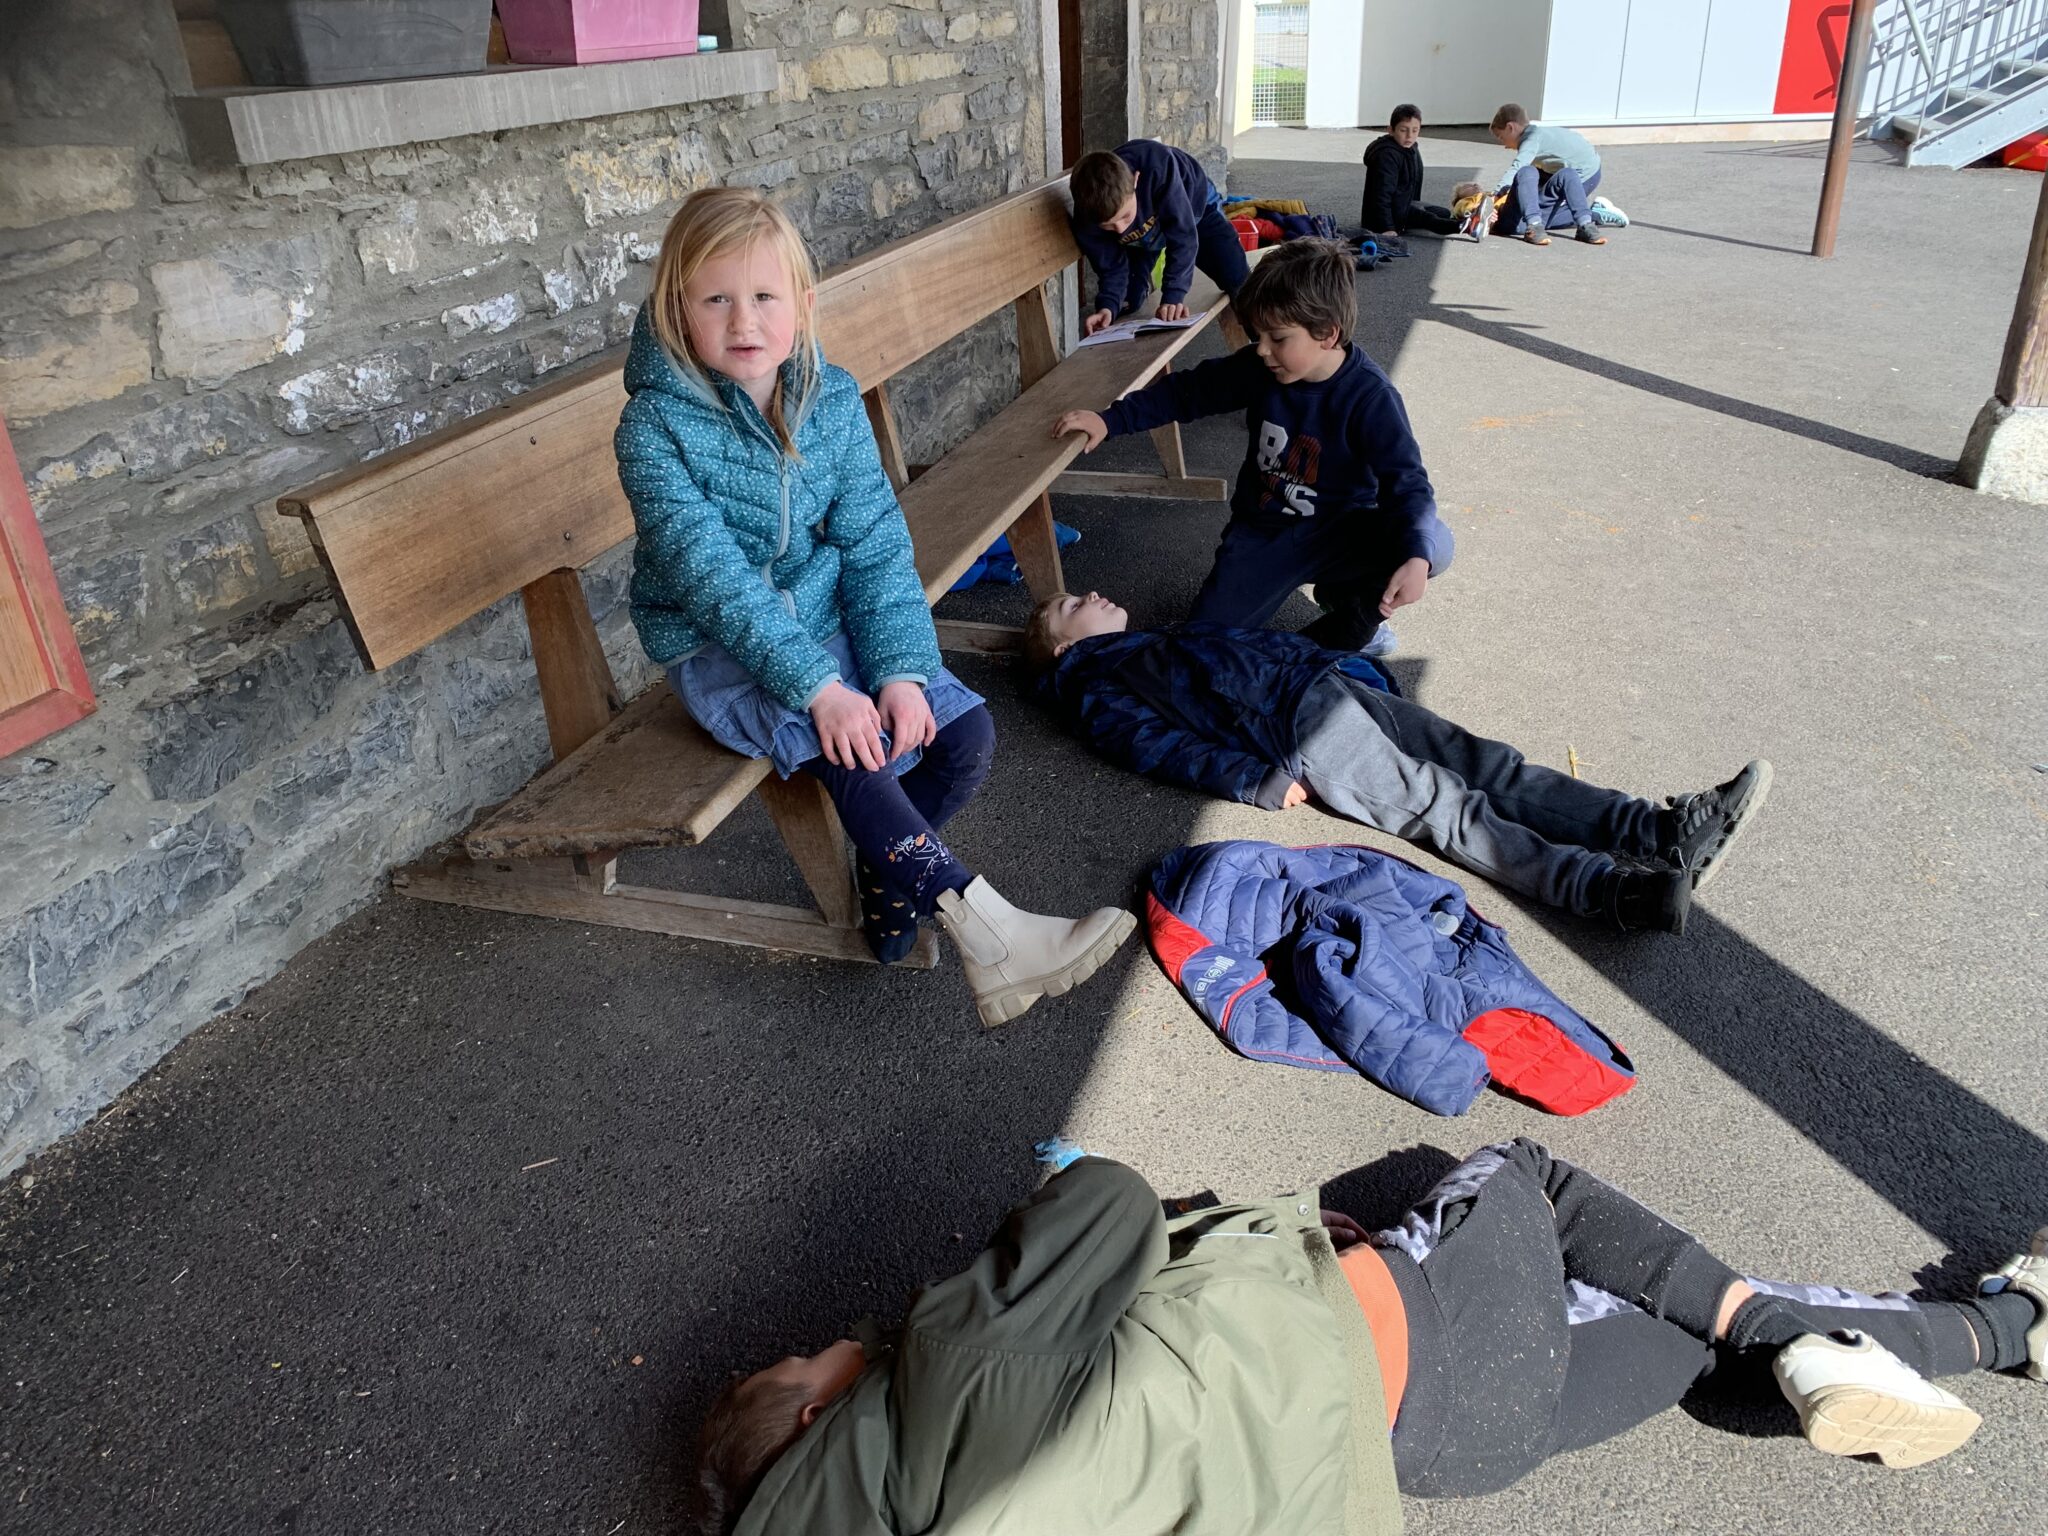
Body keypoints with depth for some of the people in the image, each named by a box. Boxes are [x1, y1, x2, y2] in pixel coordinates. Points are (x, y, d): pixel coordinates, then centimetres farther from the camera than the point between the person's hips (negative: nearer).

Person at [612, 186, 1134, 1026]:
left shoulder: (833, 399, -3)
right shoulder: (655, 427, -17)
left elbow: (874, 544, -5)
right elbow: (713, 577, -24)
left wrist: (900, 668, -18)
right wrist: (817, 686, -32)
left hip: (827, 621, 5)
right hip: (717, 648, -5)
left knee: (966, 730, -10)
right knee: (845, 747, -30)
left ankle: (890, 883, 9)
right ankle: (986, 931, -26)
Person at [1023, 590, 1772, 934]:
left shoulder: (1160, 642, 34)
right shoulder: (1096, 689, 8)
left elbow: (1260, 640, 30)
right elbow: (1162, 746, -7)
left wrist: (1335, 656, 15)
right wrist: (1255, 780, -19)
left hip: (1330, 682, 8)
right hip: (1296, 726, -8)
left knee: (1484, 763, -7)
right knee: (1445, 808, -20)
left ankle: (1654, 830, -14)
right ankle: (1612, 888, -29)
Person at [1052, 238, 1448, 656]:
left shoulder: (1370, 397, -21)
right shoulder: (1257, 368, -8)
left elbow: (1405, 481, -27)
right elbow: (1186, 391, 5)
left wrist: (1416, 557, -45)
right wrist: (1109, 420, -3)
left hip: (1337, 531, -3)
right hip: (1261, 530, 4)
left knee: (1435, 543, -31)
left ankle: (1352, 612, 0)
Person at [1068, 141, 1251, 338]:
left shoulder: (1157, 166, -45)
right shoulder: (1087, 219, -34)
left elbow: (1183, 235, -40)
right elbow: (1112, 268, -22)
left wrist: (1173, 295, -48)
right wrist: (1107, 306, -42)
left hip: (1194, 207, -2)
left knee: (1240, 284, -10)